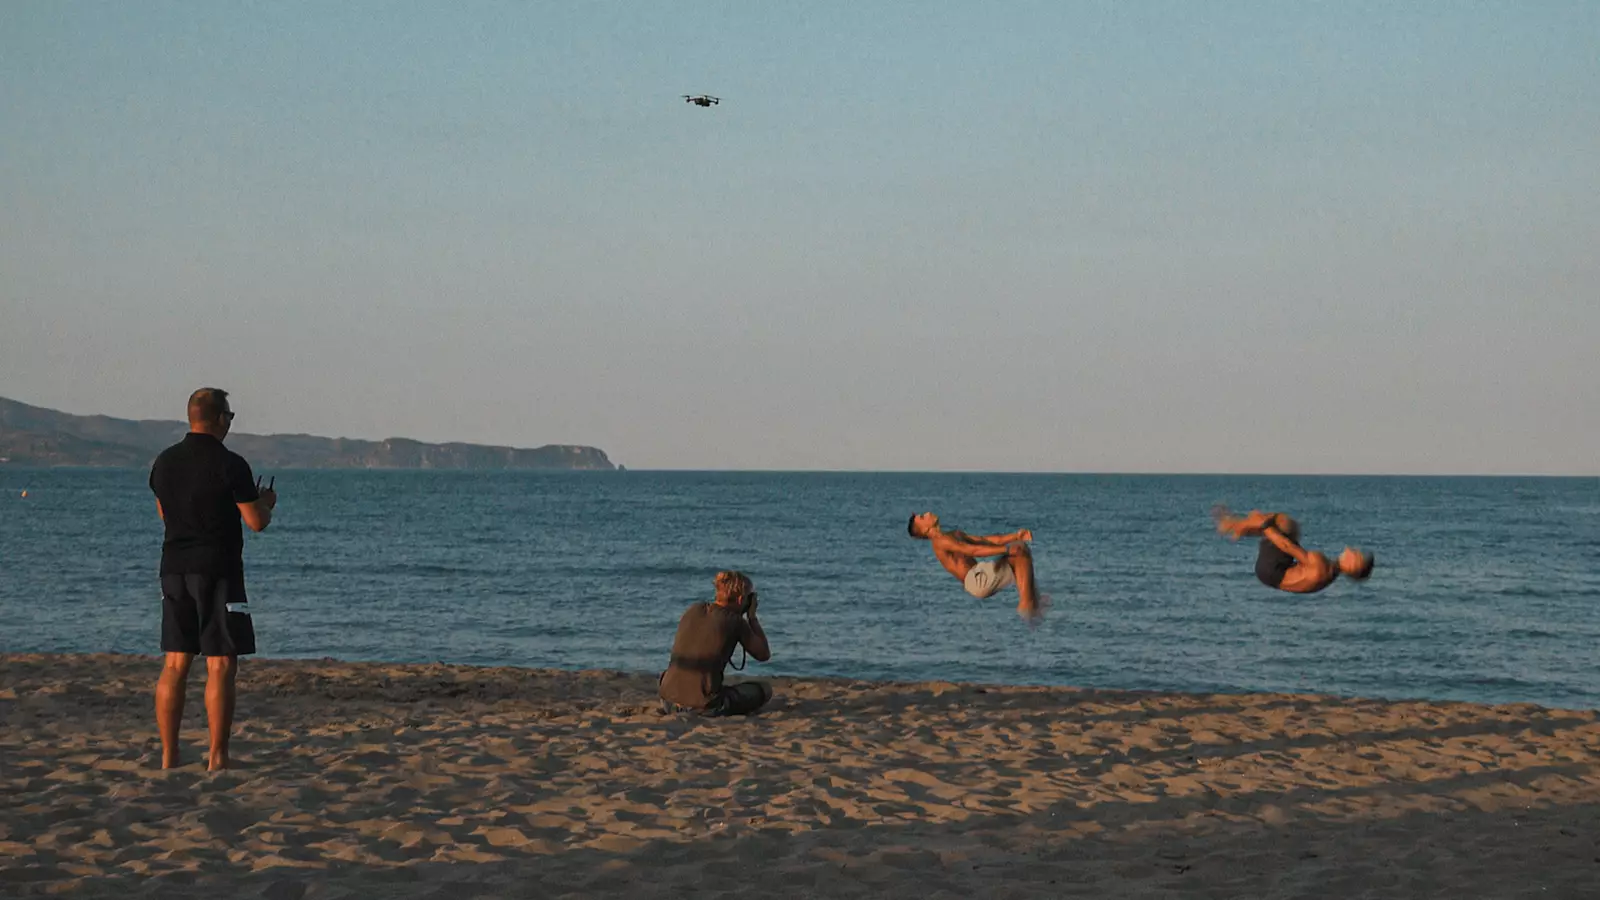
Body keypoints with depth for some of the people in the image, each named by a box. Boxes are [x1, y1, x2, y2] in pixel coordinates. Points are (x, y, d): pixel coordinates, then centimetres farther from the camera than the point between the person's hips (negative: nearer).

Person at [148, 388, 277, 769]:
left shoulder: (165, 461, 6)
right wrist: (266, 502, 12)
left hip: (175, 569, 6)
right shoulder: (230, 465, -13)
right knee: (220, 666, -2)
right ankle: (217, 757, -3)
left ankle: (168, 754, 7)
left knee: (175, 665, 8)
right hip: (218, 571, -6)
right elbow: (257, 522, -9)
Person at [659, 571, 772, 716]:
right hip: (704, 702, -6)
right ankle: (715, 709, -4)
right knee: (764, 690, 17)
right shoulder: (736, 622, -4)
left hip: (670, 695, 6)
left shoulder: (694, 610, 10)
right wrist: (752, 616, 14)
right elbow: (764, 654, 7)